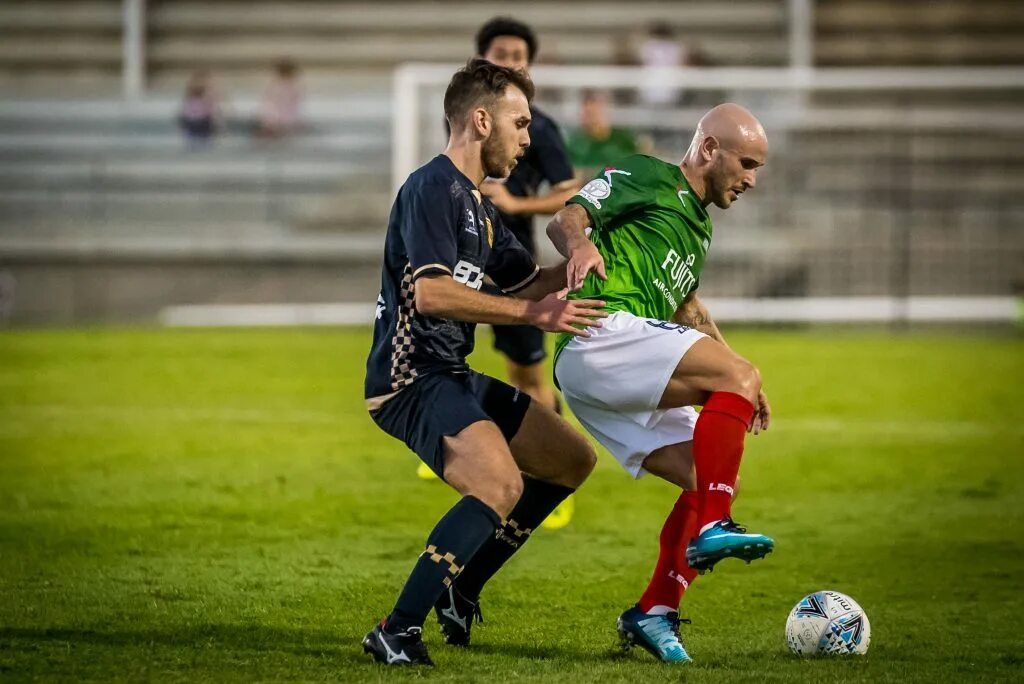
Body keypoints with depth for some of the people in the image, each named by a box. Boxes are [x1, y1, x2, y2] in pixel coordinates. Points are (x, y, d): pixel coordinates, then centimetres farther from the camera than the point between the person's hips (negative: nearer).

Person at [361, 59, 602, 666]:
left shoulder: (478, 206, 18)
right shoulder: (433, 188, -14)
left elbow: (529, 281, 26)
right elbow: (430, 293, -25)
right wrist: (534, 315, -24)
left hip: (453, 376, 11)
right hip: (411, 379, -11)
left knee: (573, 459, 16)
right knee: (501, 485, -30)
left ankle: (457, 591, 19)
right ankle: (398, 632, -27)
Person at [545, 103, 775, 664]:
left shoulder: (699, 224, 29)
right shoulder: (648, 178, 2)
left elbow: (686, 307, 41)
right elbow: (564, 220, -8)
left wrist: (742, 381, 34)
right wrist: (579, 244, -33)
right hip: (603, 335, -10)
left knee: (707, 480, 1)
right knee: (736, 375, -24)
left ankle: (654, 613, 2)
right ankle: (712, 528, -31)